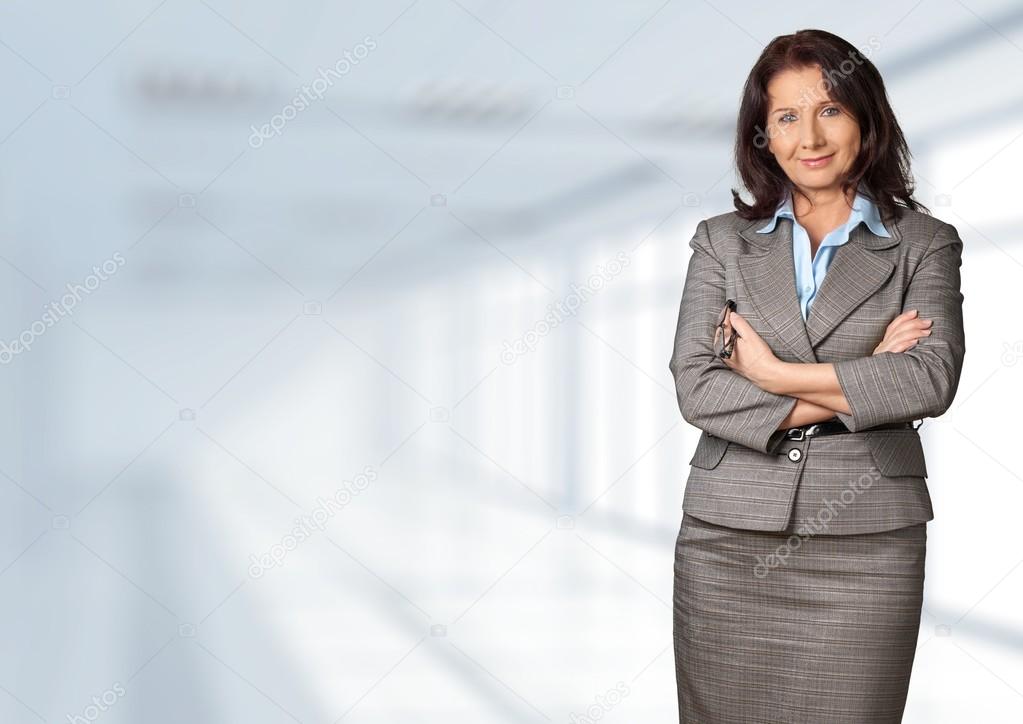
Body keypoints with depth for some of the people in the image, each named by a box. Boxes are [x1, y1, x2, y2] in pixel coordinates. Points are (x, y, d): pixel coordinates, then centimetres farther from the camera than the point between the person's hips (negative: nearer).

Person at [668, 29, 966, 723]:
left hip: (867, 545, -1)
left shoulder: (925, 243, 6)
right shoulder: (722, 240, 8)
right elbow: (695, 386, -5)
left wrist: (774, 373, -10)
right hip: (729, 538, 1)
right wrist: (855, 386, -9)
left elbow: (932, 378, -10)